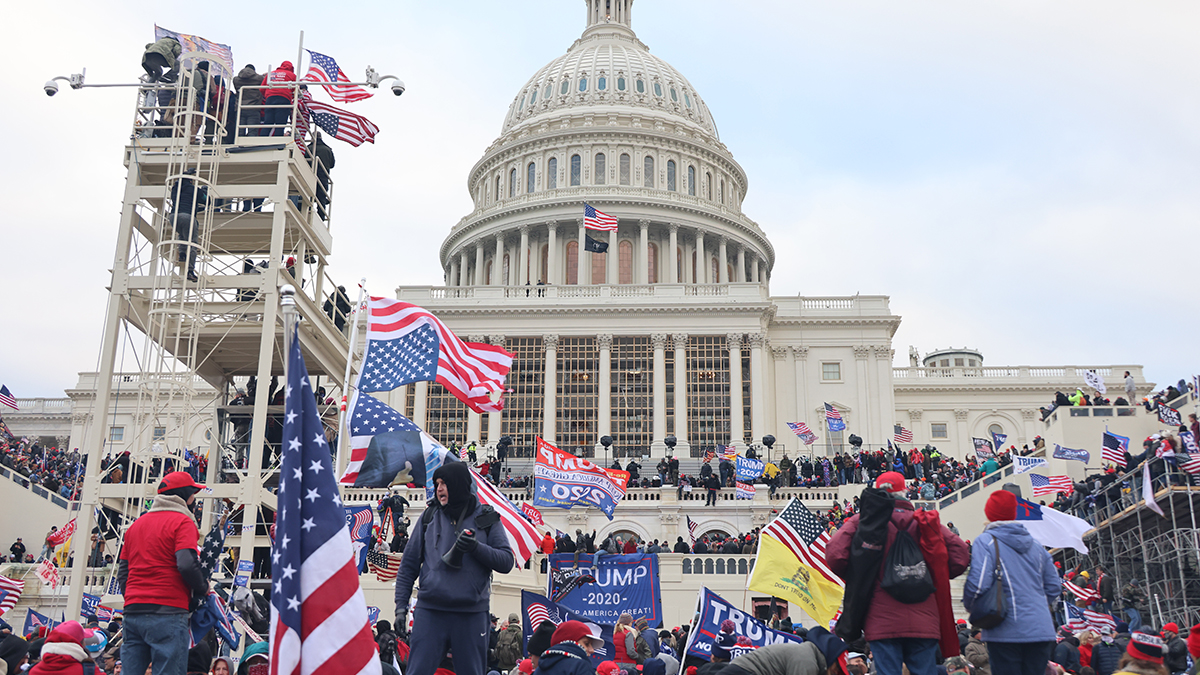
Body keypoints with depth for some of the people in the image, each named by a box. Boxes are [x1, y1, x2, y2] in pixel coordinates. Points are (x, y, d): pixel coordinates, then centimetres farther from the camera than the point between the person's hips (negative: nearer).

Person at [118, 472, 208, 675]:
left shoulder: (136, 524, 21)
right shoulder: (182, 522, -4)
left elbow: (122, 573, 21)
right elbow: (187, 564, -17)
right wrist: (202, 588, 0)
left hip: (132, 612, 8)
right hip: (168, 613, -7)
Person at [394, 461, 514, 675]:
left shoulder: (486, 518, 5)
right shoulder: (430, 516, 8)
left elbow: (507, 562, 1)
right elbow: (409, 565, 11)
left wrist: (476, 547, -14)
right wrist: (401, 606, 4)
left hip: (471, 614, 0)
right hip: (430, 611, 1)